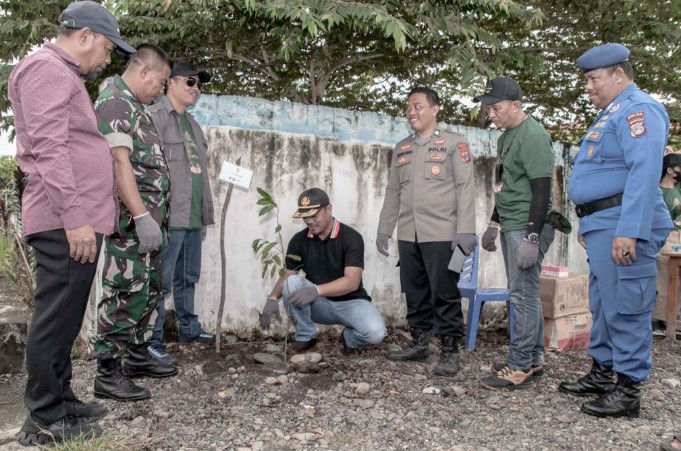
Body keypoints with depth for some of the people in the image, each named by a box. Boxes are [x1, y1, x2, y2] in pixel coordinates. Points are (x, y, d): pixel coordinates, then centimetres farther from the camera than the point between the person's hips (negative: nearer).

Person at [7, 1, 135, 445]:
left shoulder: (65, 75, 24)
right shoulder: (47, 68, -8)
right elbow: (49, 149, -19)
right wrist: (74, 217, -23)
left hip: (77, 219, 10)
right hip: (65, 222, -10)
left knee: (65, 317, 15)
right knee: (56, 317, -4)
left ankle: (60, 400, 25)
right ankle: (45, 419, 5)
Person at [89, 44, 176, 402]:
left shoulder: (134, 105, 20)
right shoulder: (114, 102, -11)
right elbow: (120, 161, -21)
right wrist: (141, 215, -26)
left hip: (148, 216, 10)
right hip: (131, 219, -10)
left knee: (148, 289, 15)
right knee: (126, 294, -7)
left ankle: (138, 355, 27)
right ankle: (107, 373, 2)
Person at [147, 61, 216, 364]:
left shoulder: (191, 123, 21)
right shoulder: (155, 117, -6)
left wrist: (205, 212, 20)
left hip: (193, 217, 9)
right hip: (168, 216, -8)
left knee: (187, 278, 18)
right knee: (161, 281, -4)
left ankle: (189, 328, 30)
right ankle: (152, 341, 4)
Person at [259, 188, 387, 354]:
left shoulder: (351, 237, -16)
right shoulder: (299, 240, -4)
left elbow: (352, 281, -25)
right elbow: (286, 276, 2)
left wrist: (316, 290, -40)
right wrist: (272, 298, -20)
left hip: (350, 301, -3)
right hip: (319, 304, 3)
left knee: (375, 332, -32)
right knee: (292, 283, -26)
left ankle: (350, 338, 5)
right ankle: (305, 336, -5)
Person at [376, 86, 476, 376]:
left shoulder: (454, 143, 2)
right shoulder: (401, 149, 17)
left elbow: (465, 187, -5)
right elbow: (392, 192, 19)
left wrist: (465, 229, -14)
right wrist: (384, 229, 14)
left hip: (442, 234, -5)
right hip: (408, 234, 5)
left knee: (445, 294, -2)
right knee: (415, 293, 10)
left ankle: (450, 351, 7)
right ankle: (419, 343, 22)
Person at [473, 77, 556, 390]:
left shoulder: (533, 136, -14)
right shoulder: (506, 136, 15)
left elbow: (542, 190, -19)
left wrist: (532, 238, -22)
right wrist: (493, 225, 23)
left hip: (528, 228, -9)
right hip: (511, 227, 9)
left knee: (523, 295, -6)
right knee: (525, 294, 13)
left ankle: (519, 368, 1)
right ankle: (534, 360, 23)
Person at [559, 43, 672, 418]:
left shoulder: (637, 109, -11)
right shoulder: (611, 113, 21)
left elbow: (644, 173, -23)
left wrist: (629, 230, -28)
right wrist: (590, 225, 23)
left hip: (623, 227, -11)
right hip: (602, 225, 11)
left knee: (625, 309, -4)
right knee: (602, 306, 17)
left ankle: (628, 392, 5)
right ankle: (601, 374, 29)